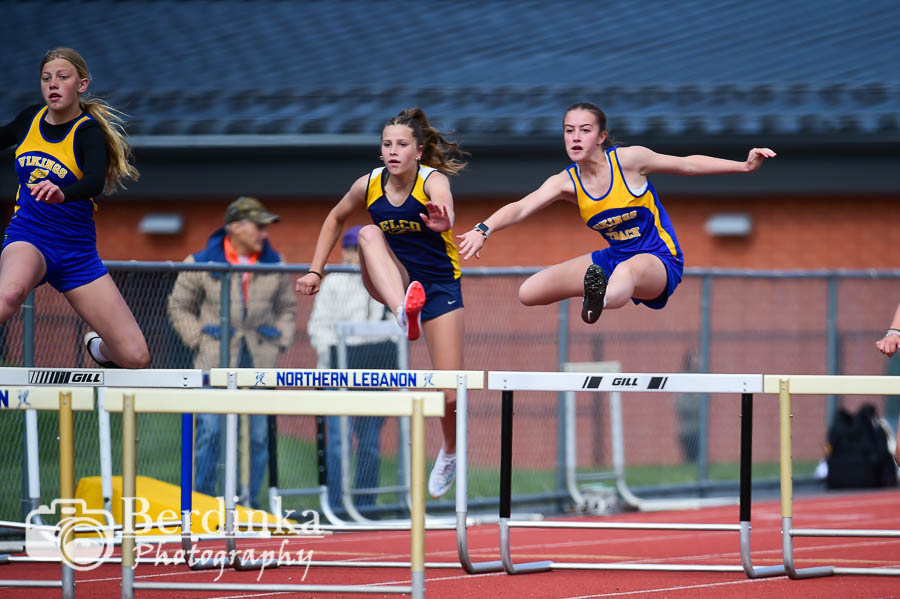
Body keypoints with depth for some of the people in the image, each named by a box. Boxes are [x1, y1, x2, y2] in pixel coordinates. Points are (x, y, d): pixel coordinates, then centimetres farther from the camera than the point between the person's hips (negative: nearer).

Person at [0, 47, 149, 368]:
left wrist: (62, 193, -53)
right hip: (28, 236, 1)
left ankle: (98, 347, 30)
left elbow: (95, 183, -33)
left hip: (77, 250, -1)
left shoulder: (89, 131, -11)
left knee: (135, 357, -6)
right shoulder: (31, 118, 4)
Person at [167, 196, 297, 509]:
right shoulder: (202, 264, -3)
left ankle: (249, 501, 12)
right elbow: (179, 306, 7)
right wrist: (199, 339, -2)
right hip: (217, 361, -3)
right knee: (210, 431, -7)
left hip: (259, 364, 3)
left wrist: (280, 339, 7)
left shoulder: (274, 265, 7)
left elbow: (287, 306, 21)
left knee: (258, 434, 3)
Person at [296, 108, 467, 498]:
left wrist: (442, 220, -69)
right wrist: (315, 271, 7)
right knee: (369, 233, -31)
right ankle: (405, 314, -54)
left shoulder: (433, 180, -20)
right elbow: (336, 218, 12)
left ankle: (449, 452, 28)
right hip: (393, 285, 2)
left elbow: (444, 203, -45)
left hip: (439, 286, -2)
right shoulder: (369, 186, -8)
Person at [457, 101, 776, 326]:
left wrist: (745, 166, -5)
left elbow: (687, 164, -1)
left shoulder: (628, 160, -13)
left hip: (660, 261, -5)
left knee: (626, 271, -46)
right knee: (529, 293, -7)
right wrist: (484, 229, -41)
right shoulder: (566, 182, -6)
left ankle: (602, 299, -81)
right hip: (615, 259, 5)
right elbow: (522, 207, -21)